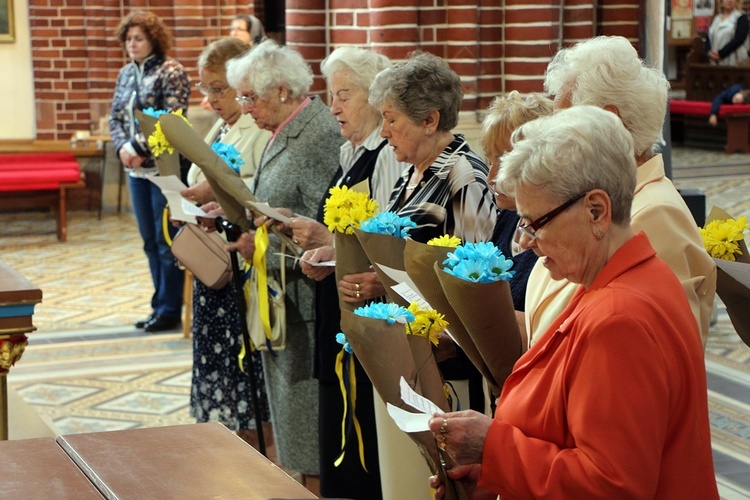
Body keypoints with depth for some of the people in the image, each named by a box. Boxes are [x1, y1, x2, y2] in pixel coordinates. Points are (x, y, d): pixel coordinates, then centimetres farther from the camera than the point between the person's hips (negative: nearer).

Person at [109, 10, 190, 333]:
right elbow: (116, 116, 14)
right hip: (136, 169, 7)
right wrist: (122, 147, -4)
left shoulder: (170, 72, -8)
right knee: (149, 241, 12)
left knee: (166, 241, -1)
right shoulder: (127, 73, 13)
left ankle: (169, 310, 7)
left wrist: (140, 149, -17)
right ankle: (159, 305, 21)